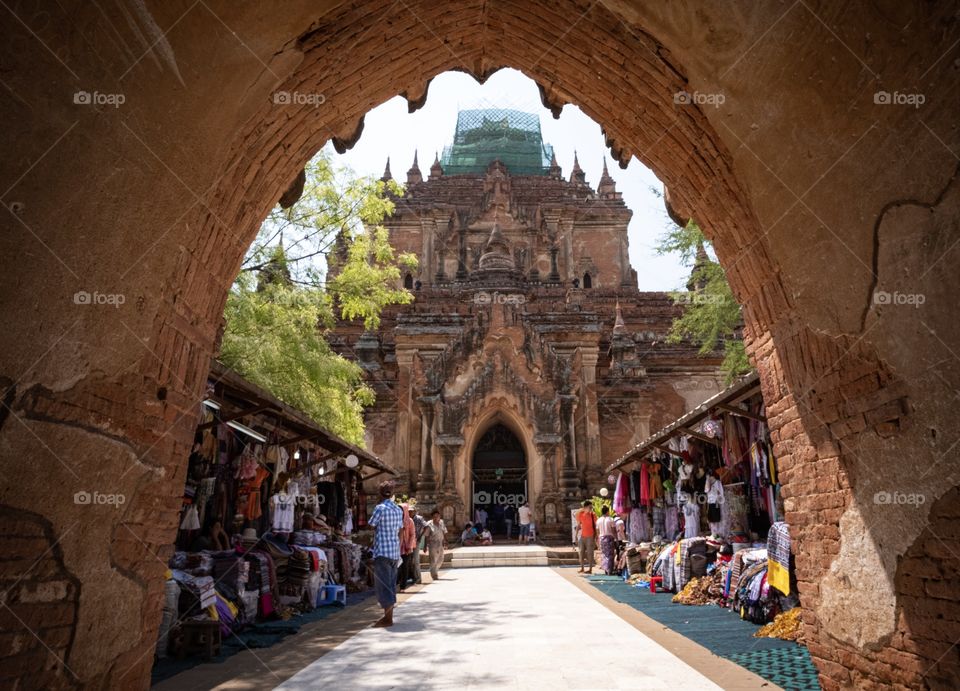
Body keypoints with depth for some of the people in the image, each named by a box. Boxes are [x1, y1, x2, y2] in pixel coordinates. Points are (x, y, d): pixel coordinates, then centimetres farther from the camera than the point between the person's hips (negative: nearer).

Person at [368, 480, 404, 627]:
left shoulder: (380, 508, -13)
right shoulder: (398, 510, 9)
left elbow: (371, 526, -5)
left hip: (382, 551, -7)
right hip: (395, 551, 7)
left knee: (383, 584, -2)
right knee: (391, 584, 14)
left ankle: (388, 618, -1)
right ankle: (388, 615, 20)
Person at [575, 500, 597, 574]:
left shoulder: (593, 515, -5)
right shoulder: (580, 514, 1)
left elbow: (595, 526, 0)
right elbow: (578, 525, 8)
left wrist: (595, 536, -3)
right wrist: (576, 535, 7)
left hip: (590, 536, -3)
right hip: (582, 536, 3)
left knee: (590, 552, -2)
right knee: (581, 551, 7)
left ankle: (590, 569, 4)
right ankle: (582, 568, 17)